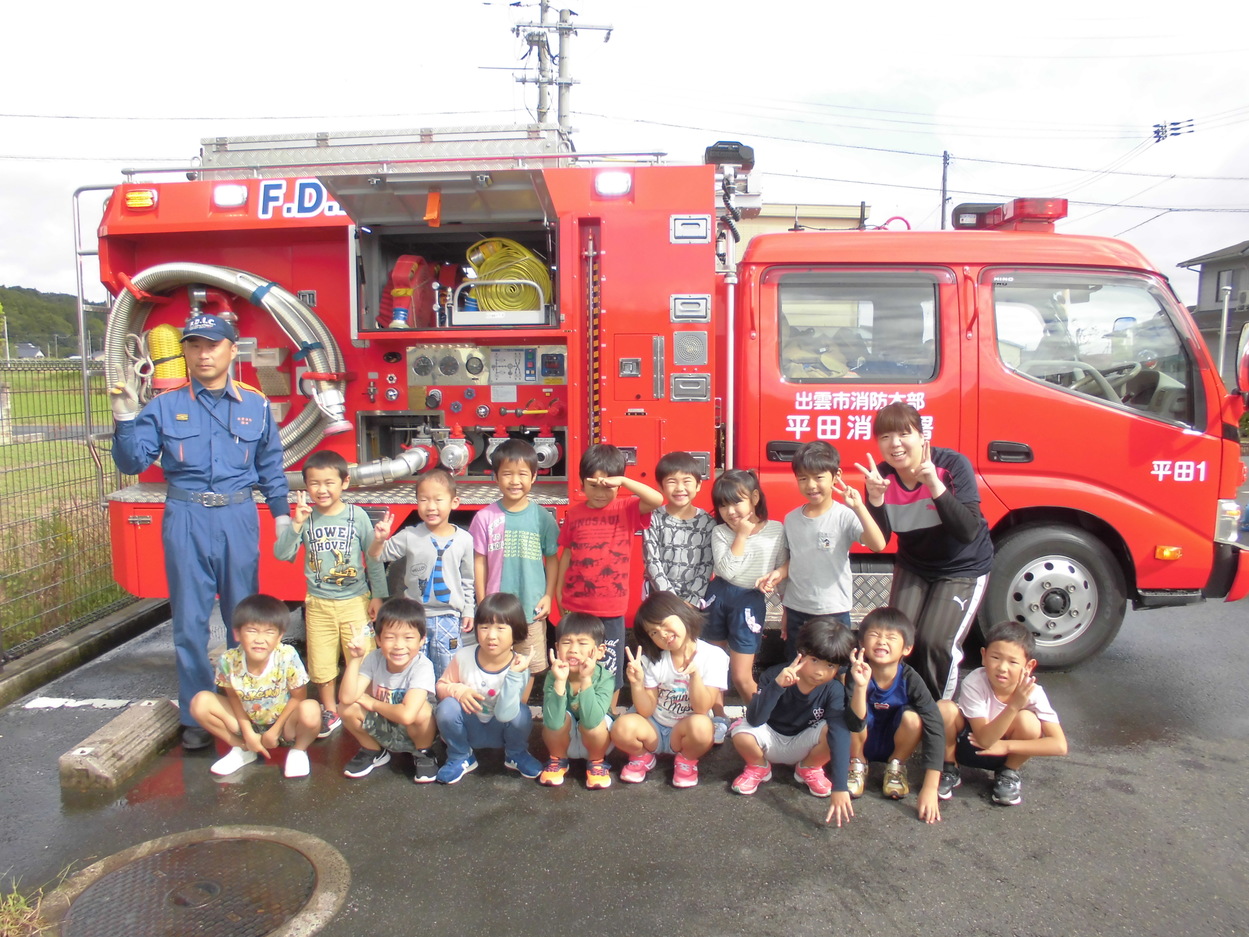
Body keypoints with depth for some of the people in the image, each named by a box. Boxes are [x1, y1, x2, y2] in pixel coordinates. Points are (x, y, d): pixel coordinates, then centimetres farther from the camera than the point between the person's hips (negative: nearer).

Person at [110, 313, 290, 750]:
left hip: (239, 518, 1)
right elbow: (133, 462, -1)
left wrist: (281, 513, 10)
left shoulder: (255, 404, 3)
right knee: (190, 622, 5)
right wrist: (125, 419, -15)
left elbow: (271, 465, 11)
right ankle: (196, 717, 18)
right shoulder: (165, 405, 1)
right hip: (186, 521, 0)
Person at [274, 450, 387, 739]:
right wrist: (296, 523, -21)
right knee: (321, 662, 11)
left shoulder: (357, 516, -6)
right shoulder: (306, 518, -3)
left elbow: (374, 558, 0)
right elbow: (281, 553, -10)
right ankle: (330, 711, 31)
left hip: (355, 601, -2)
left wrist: (378, 595, 0)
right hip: (319, 604, 2)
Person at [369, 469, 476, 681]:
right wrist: (379, 540, -20)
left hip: (449, 618, 1)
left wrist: (468, 610, 8)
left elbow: (467, 579, 7)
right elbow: (378, 557, 0)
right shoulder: (409, 537, -7)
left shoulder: (464, 539, -3)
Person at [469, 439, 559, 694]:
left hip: (532, 607, 1)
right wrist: (482, 603, -1)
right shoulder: (486, 517, -5)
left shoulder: (542, 517, -4)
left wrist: (548, 596, -3)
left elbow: (552, 558, 3)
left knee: (529, 665, 13)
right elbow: (479, 561, 0)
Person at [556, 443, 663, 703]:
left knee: (610, 669, 9)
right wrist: (558, 589, 11)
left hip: (611, 608, -2)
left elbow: (657, 500, -23)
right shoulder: (574, 514, 2)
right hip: (575, 605, 2)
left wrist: (623, 481, -29)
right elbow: (567, 553, 10)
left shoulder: (627, 509, -5)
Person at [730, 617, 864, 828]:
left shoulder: (834, 690, -22)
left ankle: (808, 769, 3)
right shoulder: (774, 675, -24)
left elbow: (841, 734, -33)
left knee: (832, 731, -30)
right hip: (770, 741, -1)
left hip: (802, 745, 1)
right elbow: (754, 720, -34)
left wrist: (839, 788, -44)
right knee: (742, 734, -33)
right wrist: (776, 685, -48)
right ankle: (758, 767, 3)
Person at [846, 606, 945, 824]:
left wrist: (930, 788, -32)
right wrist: (860, 685, -53)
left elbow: (935, 728, -27)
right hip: (862, 745, -1)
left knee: (911, 718, -28)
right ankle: (857, 765, -1)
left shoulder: (910, 680, -23)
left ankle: (896, 766, 2)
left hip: (893, 744, 1)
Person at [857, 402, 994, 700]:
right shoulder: (881, 475, -15)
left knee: (936, 642, -14)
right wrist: (875, 498, -34)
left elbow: (968, 531, -31)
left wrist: (935, 486, -43)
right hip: (913, 566, 3)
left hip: (963, 568, -3)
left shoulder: (953, 465, -24)